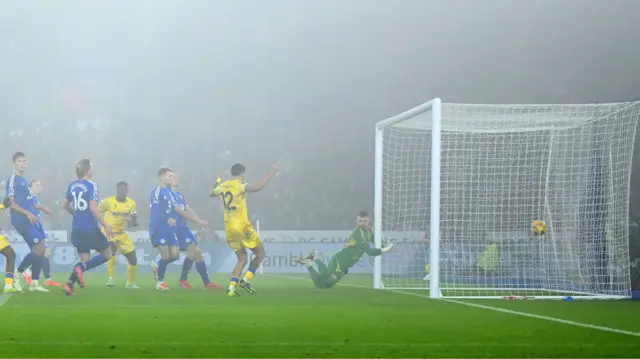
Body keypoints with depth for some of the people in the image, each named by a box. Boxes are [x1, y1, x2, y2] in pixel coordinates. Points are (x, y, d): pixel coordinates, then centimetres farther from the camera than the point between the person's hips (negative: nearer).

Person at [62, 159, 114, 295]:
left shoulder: (72, 186, 9)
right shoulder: (91, 185, -13)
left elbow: (65, 205, 20)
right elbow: (93, 208, -21)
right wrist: (106, 226, -16)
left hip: (77, 229, 7)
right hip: (90, 228, -7)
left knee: (85, 259, 15)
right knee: (107, 254, 8)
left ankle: (69, 284, -4)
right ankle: (81, 268, -12)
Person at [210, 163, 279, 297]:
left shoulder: (223, 186, 8)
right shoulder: (240, 185, -12)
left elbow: (211, 193, 30)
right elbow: (258, 187, -30)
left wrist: (217, 183, 46)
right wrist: (271, 173, -22)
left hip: (229, 229, 7)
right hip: (242, 227, -7)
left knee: (242, 259, 15)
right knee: (260, 253, 8)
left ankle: (231, 288, 0)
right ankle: (246, 280, -4)